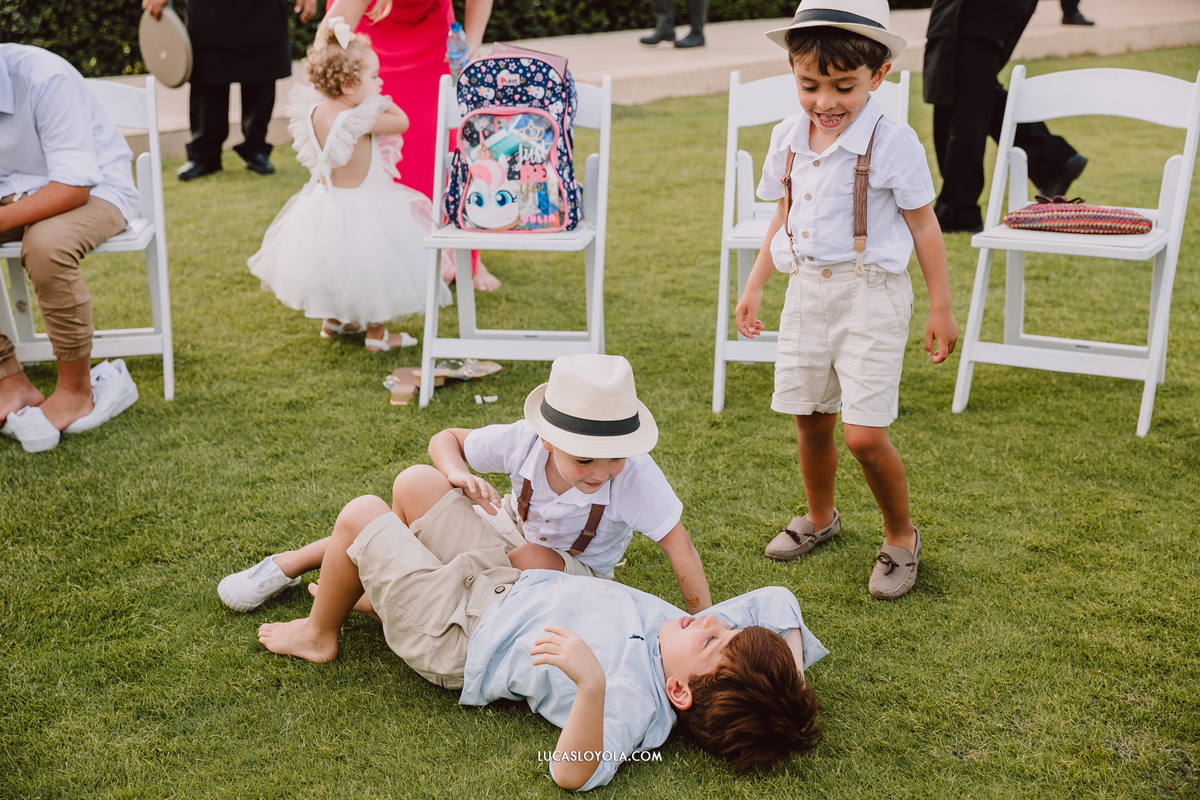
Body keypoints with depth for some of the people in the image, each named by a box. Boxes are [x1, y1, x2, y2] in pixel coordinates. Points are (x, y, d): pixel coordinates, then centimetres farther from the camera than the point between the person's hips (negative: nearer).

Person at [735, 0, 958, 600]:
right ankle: (819, 517, 40)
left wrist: (941, 308, -3)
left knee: (864, 434, -10)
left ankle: (901, 535, 15)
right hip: (807, 291, 5)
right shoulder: (789, 138, 2)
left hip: (870, 295, -5)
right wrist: (754, 286, 17)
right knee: (811, 422, 15)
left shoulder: (892, 142, -14)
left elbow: (923, 225, -6)